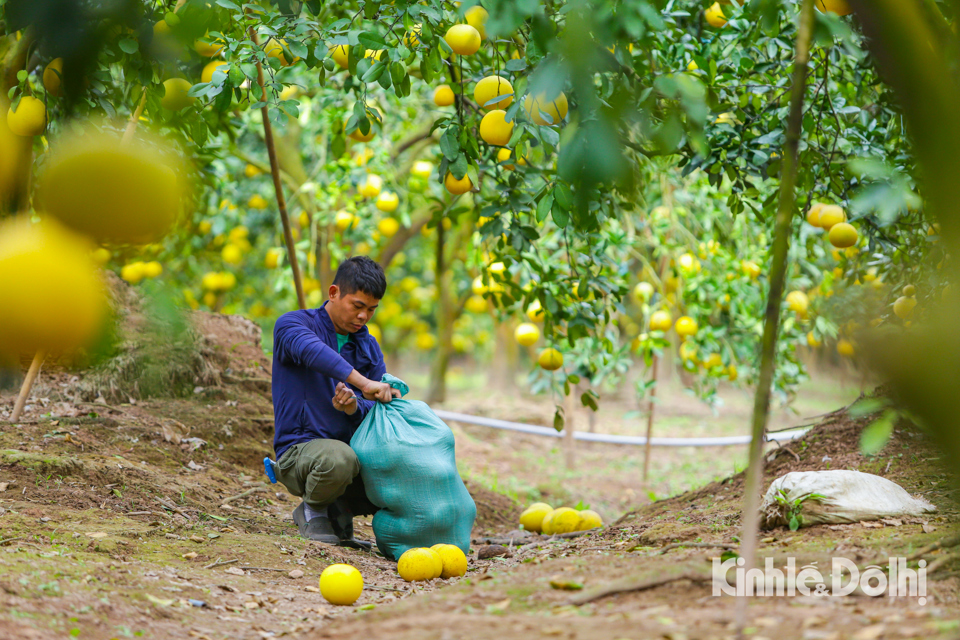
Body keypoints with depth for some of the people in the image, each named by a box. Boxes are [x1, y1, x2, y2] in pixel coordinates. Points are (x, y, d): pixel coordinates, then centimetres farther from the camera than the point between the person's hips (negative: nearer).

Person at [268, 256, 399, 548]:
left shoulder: (368, 347, 14)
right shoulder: (292, 324, -4)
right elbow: (311, 350, -29)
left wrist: (355, 408, -21)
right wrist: (363, 384, -42)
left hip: (354, 448, 6)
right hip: (300, 449, -6)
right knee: (338, 459, -39)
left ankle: (339, 509, 9)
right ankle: (312, 509, -5)